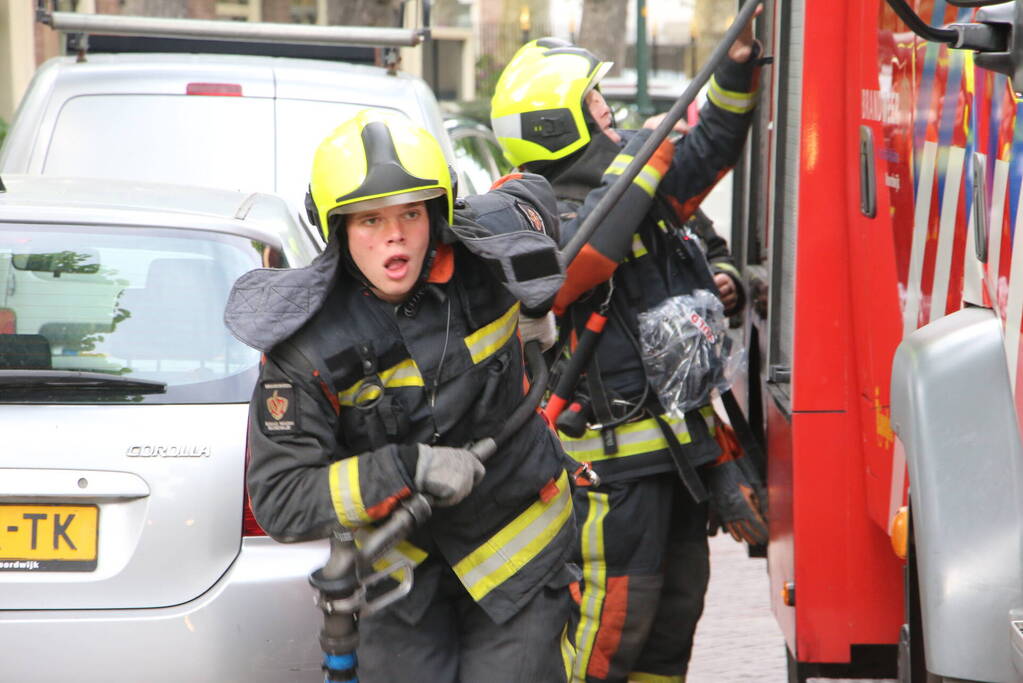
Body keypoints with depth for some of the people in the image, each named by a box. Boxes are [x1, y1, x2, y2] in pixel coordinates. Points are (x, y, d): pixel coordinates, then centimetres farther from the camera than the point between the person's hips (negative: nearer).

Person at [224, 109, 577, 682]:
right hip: (403, 566, -1)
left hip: (520, 553, 1)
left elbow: (529, 193, 13)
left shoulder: (485, 256, -14)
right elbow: (279, 504, -22)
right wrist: (407, 469, -29)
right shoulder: (309, 347, -20)